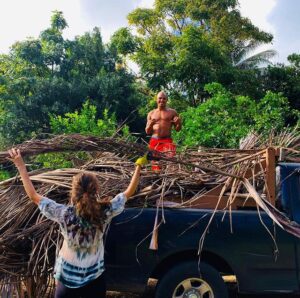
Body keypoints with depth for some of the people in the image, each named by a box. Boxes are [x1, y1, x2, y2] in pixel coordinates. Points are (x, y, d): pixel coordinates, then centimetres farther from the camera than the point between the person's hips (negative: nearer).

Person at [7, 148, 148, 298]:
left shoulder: (64, 214, -23)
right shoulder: (105, 212, -21)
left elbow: (33, 196, -13)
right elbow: (129, 192, -7)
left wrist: (20, 166, -8)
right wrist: (139, 165, 2)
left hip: (67, 278, 0)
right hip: (95, 277, 1)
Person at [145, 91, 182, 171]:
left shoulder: (172, 112, 10)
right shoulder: (151, 113, 16)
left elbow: (177, 129, 12)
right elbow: (147, 132, 14)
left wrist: (179, 123, -10)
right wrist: (150, 124, -7)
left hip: (167, 141, -2)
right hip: (154, 141, 2)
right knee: (155, 161, -4)